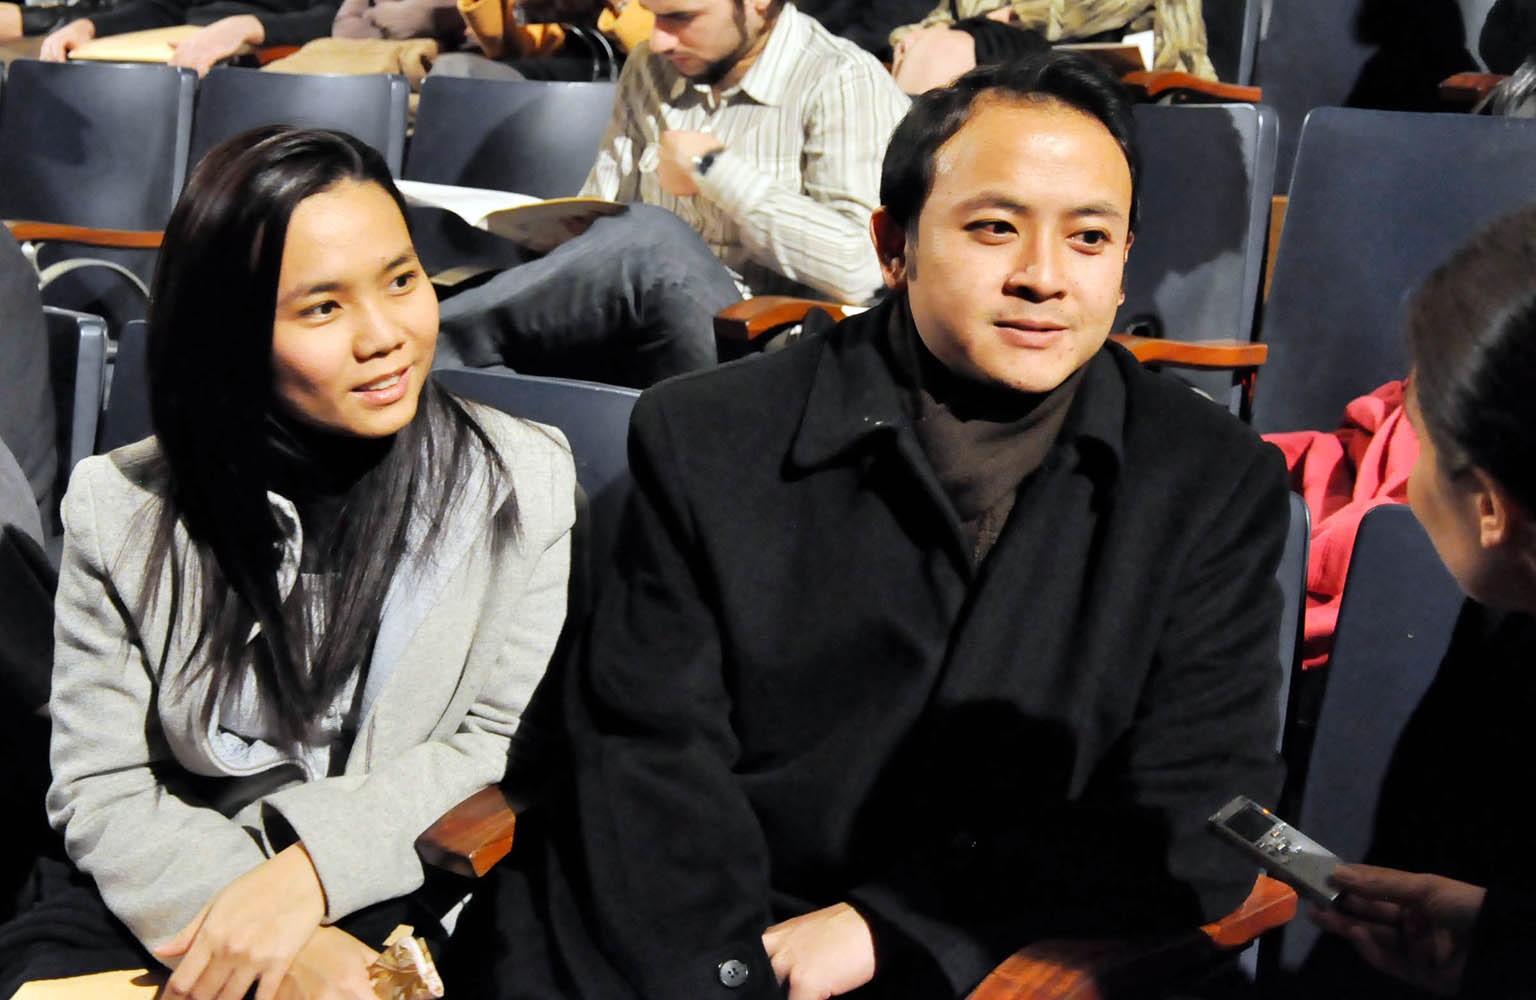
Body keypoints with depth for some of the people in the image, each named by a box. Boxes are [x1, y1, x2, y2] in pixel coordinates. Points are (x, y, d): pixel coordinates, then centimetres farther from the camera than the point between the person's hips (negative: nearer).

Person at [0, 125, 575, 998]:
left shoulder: (526, 483, -1)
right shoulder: (120, 509, 1)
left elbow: (504, 746, 0)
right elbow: (101, 789, 0)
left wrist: (313, 867, -15)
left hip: (406, 902, -1)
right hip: (165, 906, 2)